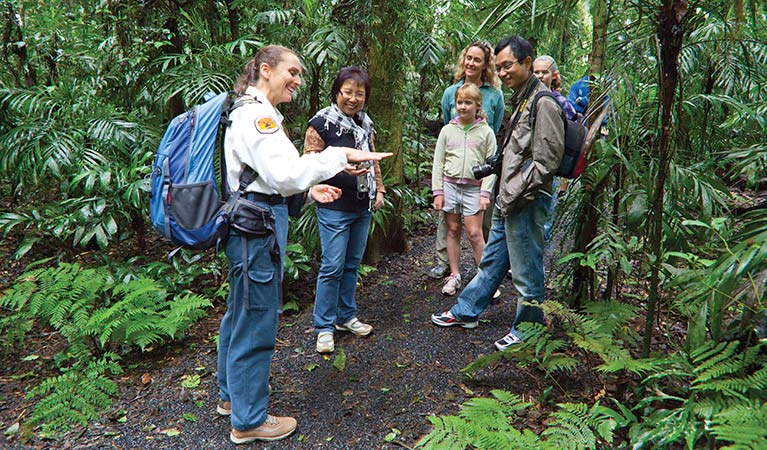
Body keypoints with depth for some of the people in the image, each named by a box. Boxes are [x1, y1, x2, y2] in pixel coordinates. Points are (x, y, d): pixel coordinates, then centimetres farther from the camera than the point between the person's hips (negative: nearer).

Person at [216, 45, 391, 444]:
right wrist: (340, 154, -25)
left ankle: (231, 394, 39)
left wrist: (309, 189, 14)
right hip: (257, 225, -12)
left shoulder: (253, 112, 19)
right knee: (256, 322, 0)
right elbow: (285, 174, -28)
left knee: (240, 312, 21)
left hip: (250, 221, 12)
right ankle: (249, 419, 16)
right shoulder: (256, 115, -17)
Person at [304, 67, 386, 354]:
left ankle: (346, 316, 28)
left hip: (363, 207, 7)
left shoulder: (365, 123, 12)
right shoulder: (321, 123, -9)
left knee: (352, 264, 14)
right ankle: (324, 327, 9)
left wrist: (379, 189, 12)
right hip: (334, 208, -7)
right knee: (332, 267, -4)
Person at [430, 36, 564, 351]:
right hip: (508, 200, 10)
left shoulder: (543, 103, -14)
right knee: (491, 261, 21)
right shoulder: (520, 100, 16)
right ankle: (465, 312, 34)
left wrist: (515, 195, -18)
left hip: (527, 203, -10)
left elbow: (546, 162, -20)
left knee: (526, 272, 4)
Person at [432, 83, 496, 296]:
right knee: (453, 231, 8)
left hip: (473, 188, -2)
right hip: (450, 185, 2)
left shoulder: (486, 132, 2)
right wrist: (437, 191, 1)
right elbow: (438, 162, 7)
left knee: (475, 233, -5)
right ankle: (454, 275, 19)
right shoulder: (447, 130, 6)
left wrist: (485, 193, -8)